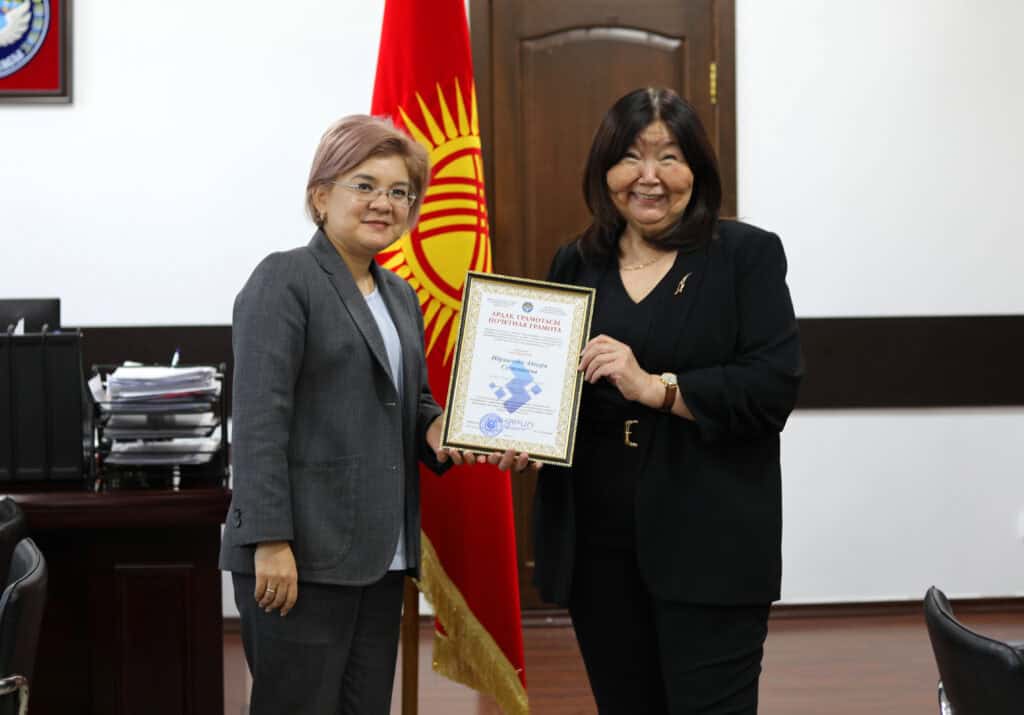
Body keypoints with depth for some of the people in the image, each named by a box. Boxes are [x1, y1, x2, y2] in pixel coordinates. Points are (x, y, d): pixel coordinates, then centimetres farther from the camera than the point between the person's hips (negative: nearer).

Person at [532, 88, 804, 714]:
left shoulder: (747, 255, -1)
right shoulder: (576, 265, 12)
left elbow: (775, 386, -11)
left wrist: (655, 387, -20)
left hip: (709, 543, -4)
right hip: (597, 541, 4)